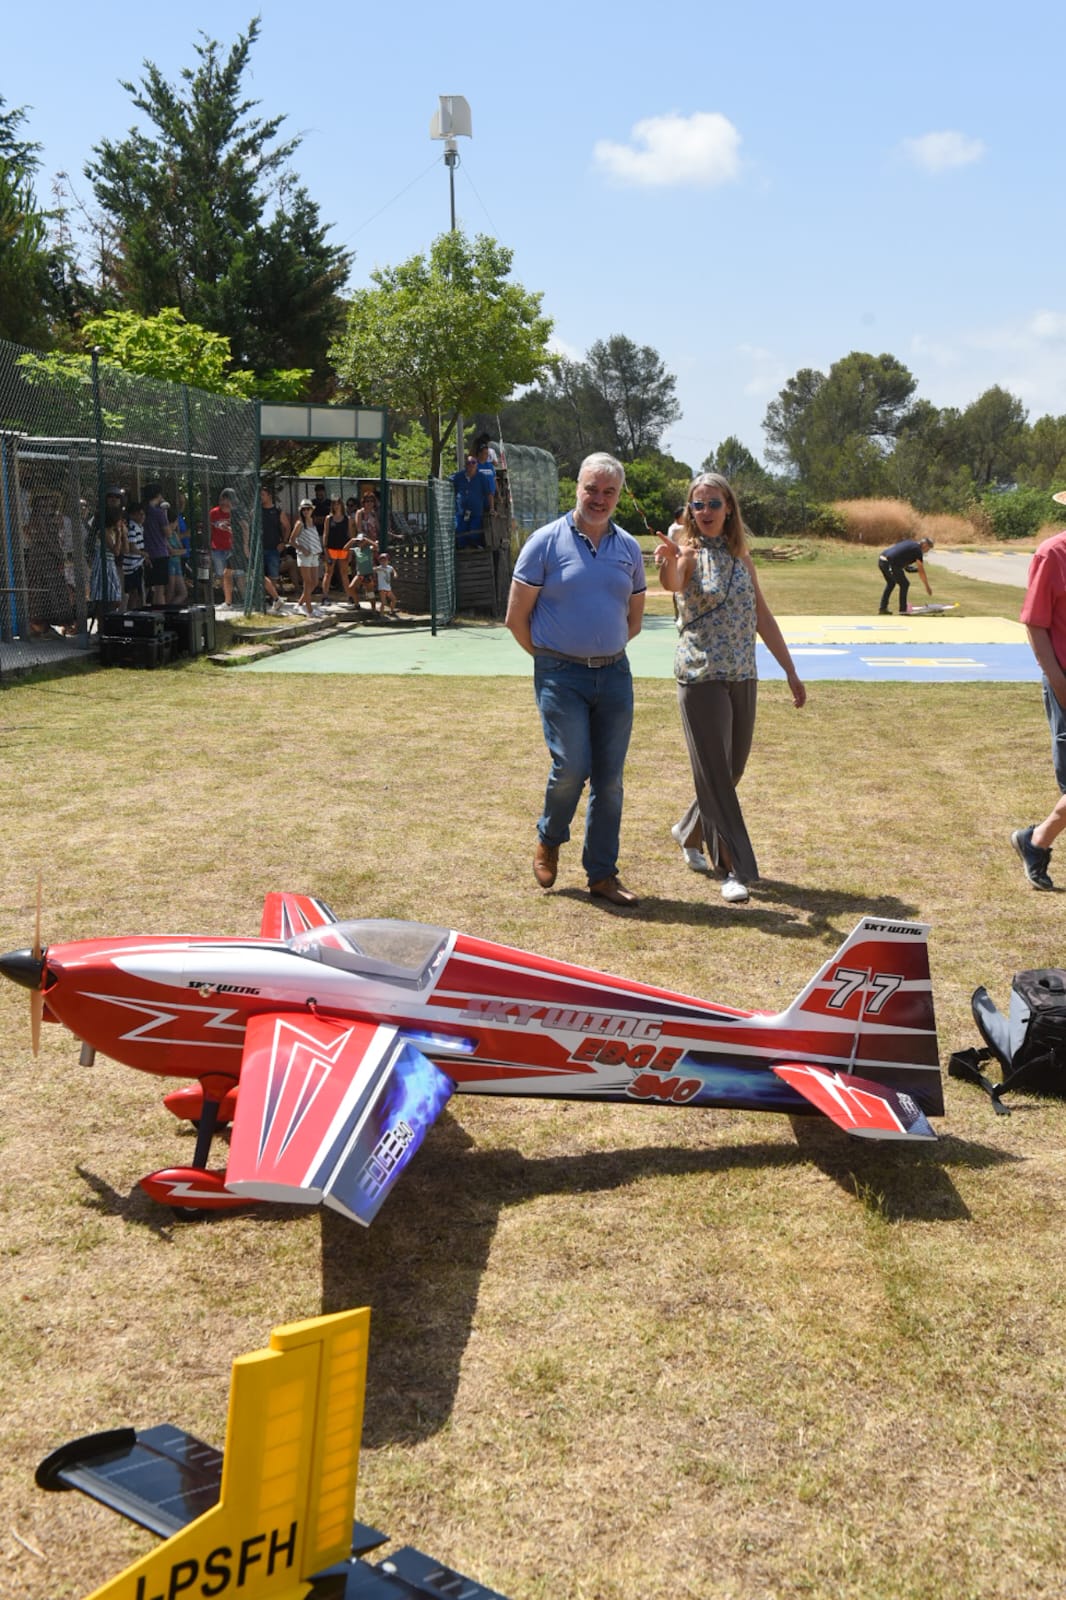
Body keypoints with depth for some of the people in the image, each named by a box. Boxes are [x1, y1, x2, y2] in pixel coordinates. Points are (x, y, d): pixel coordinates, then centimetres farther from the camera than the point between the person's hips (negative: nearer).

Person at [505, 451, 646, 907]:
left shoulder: (628, 548, 9)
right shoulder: (546, 542, -4)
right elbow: (516, 617, -2)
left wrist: (607, 650, 13)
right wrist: (549, 657, 5)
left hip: (614, 674, 4)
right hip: (561, 675, -4)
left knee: (609, 778, 4)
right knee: (572, 766, -14)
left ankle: (602, 874, 15)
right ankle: (548, 840, 16)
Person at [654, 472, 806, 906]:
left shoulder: (741, 557, 9)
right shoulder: (689, 552, -7)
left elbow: (762, 617, 14)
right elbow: (672, 583, -31)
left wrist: (790, 672, 13)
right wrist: (669, 562, -55)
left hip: (742, 677, 6)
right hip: (701, 676, -6)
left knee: (731, 770, 14)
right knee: (715, 773, -5)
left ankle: (690, 832, 39)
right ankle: (736, 870, 1)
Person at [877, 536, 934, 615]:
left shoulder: (909, 542, 24)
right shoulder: (917, 550, 1)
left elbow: (891, 547, 30)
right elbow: (921, 571, 0)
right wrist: (927, 587, 7)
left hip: (881, 560, 8)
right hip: (890, 563, -8)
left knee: (891, 583, 27)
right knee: (904, 584, 7)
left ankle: (882, 608, 26)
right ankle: (902, 611, 9)